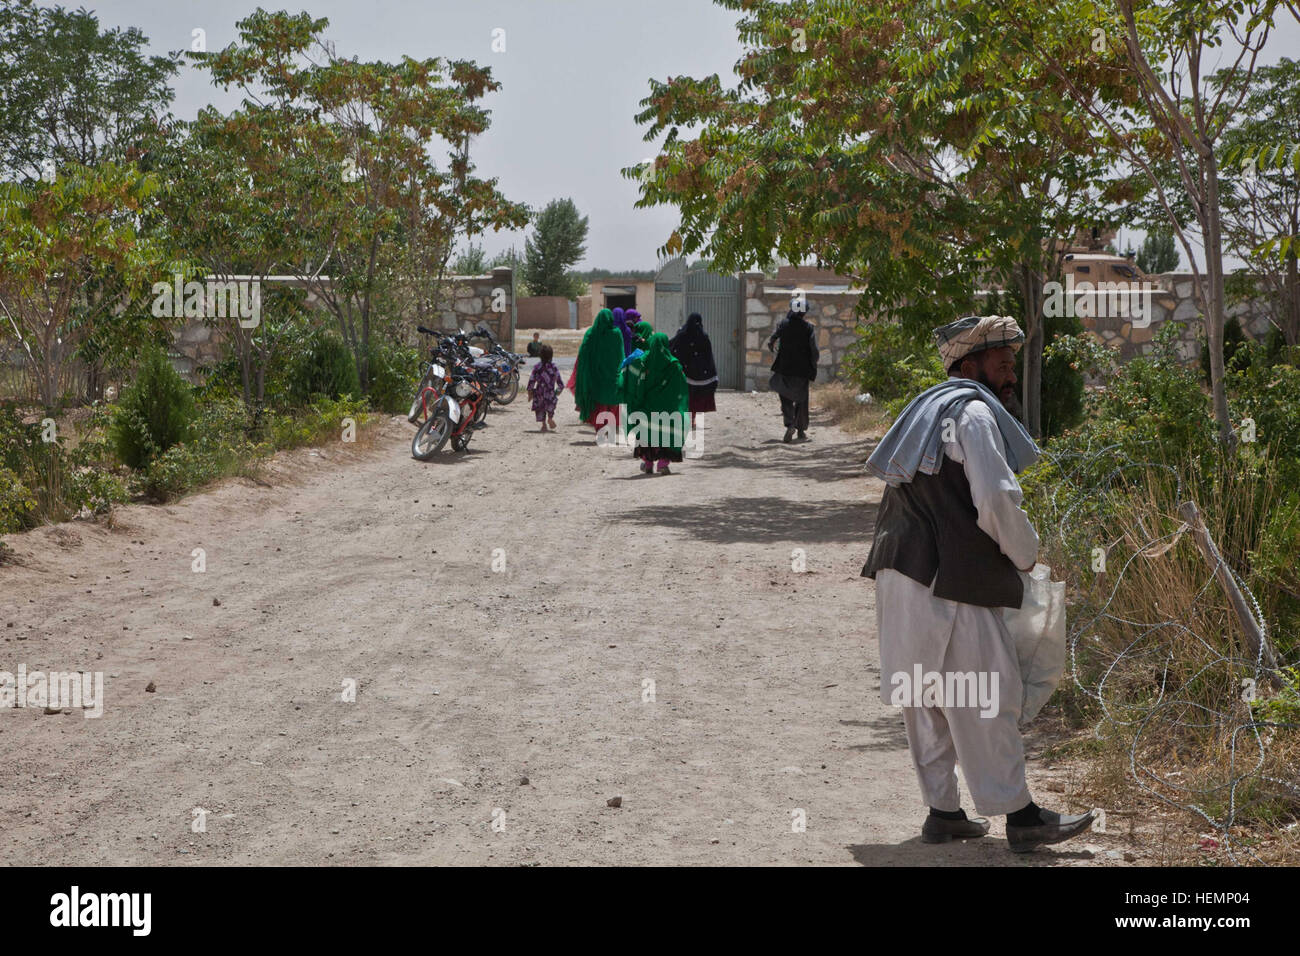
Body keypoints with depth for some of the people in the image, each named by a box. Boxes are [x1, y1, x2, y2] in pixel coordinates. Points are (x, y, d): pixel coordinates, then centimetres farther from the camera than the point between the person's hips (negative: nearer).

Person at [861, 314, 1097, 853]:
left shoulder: (929, 408, 22)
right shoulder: (973, 411, -8)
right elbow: (995, 500, -17)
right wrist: (1026, 554, -1)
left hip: (903, 574, 10)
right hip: (948, 579, -10)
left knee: (929, 696, 12)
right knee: (986, 692, -6)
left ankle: (942, 810, 17)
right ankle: (1020, 817, -3)